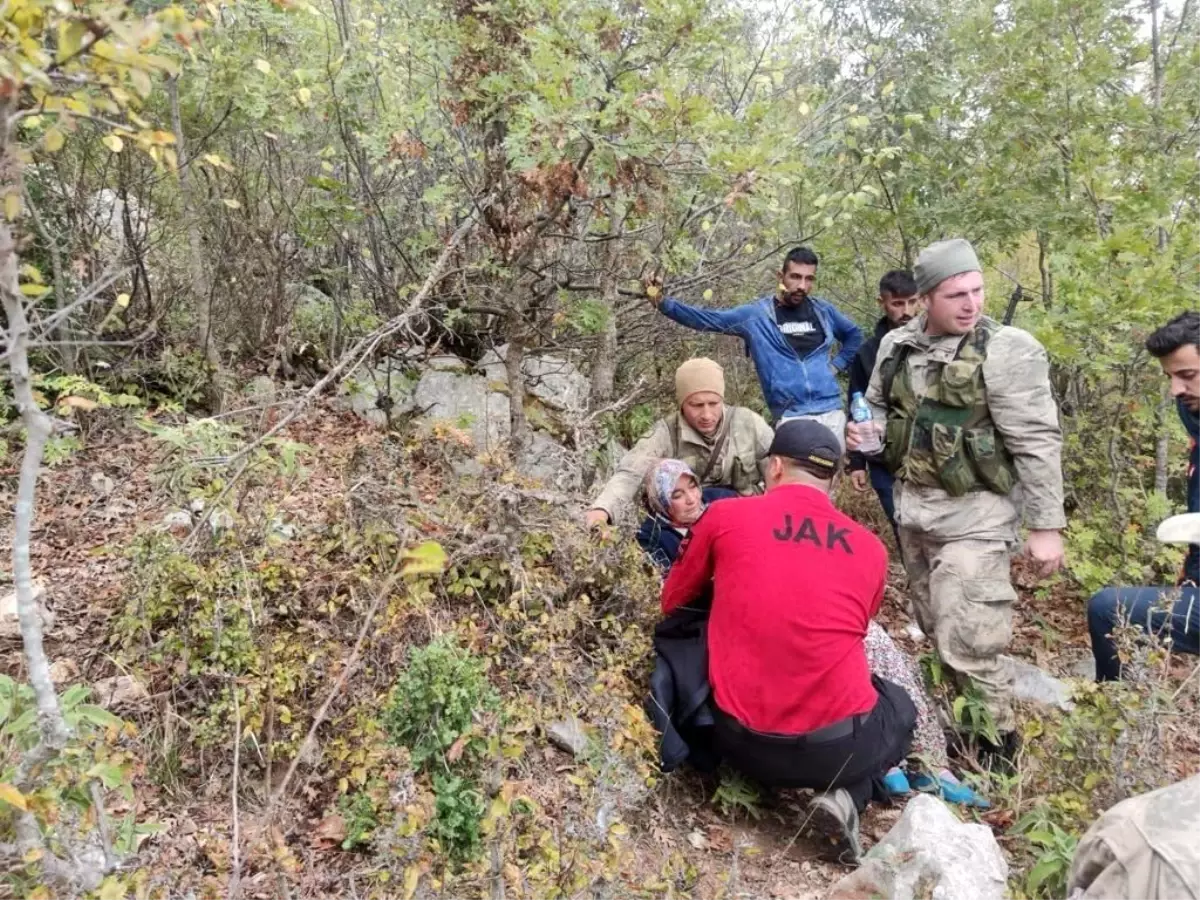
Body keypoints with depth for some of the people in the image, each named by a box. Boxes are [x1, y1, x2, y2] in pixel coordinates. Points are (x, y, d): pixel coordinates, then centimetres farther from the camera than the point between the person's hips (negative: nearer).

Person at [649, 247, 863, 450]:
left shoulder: (823, 310, 8)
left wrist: (836, 365, 11)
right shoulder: (756, 314, -1)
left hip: (832, 412, 3)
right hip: (791, 418, -3)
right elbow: (706, 319, -3)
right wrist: (662, 302, -13)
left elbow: (854, 335, 26)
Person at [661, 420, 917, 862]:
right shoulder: (871, 548, 5)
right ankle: (846, 797, 6)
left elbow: (672, 603, 13)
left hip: (742, 740, 2)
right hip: (837, 744, -1)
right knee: (899, 707, 32)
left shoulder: (725, 516, -1)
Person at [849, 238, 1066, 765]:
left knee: (967, 642, -6)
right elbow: (879, 408, 19)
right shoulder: (897, 345, 3)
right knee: (936, 631, 19)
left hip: (973, 514, -6)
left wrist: (1046, 526, -15)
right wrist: (864, 431, -5)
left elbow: (1037, 443, -14)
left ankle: (995, 741, 16)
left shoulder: (1007, 350, -14)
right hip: (911, 507, 6)